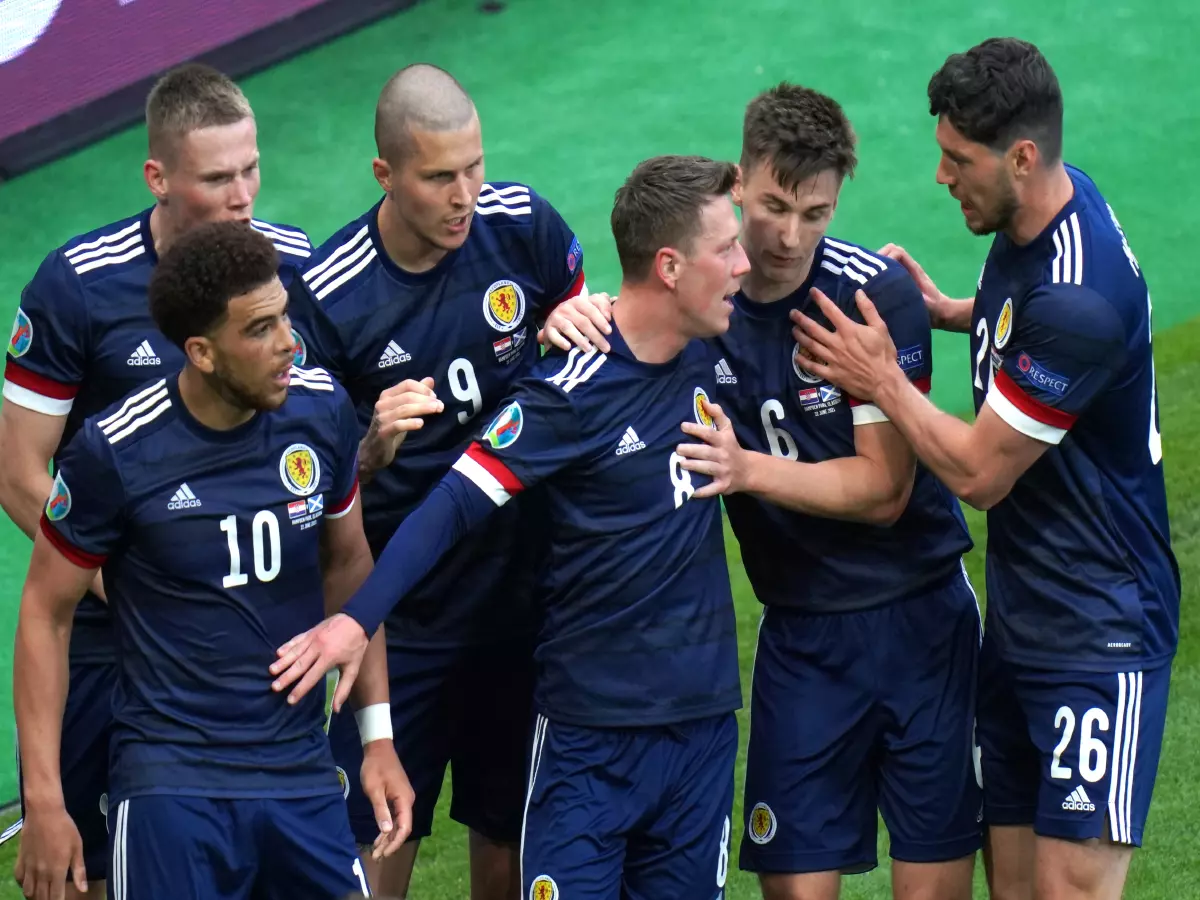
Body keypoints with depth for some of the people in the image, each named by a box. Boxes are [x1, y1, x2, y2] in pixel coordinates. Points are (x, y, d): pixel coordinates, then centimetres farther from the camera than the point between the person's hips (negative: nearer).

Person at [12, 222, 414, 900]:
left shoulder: (320, 408, -2)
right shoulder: (116, 453, -12)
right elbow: (47, 614, -2)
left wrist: (378, 734, 9)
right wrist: (44, 798, -6)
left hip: (302, 772, 4)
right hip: (171, 785, -4)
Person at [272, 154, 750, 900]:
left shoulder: (712, 348, 1)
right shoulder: (573, 388, -16)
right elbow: (457, 504, -18)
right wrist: (359, 617, -27)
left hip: (704, 718, 5)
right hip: (592, 724, -5)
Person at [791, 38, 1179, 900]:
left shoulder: (1079, 302, -28)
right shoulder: (1033, 217, 1)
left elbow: (979, 473, -19)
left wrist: (883, 381, -6)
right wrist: (947, 310, 9)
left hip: (1099, 632, -9)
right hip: (1018, 614, 9)